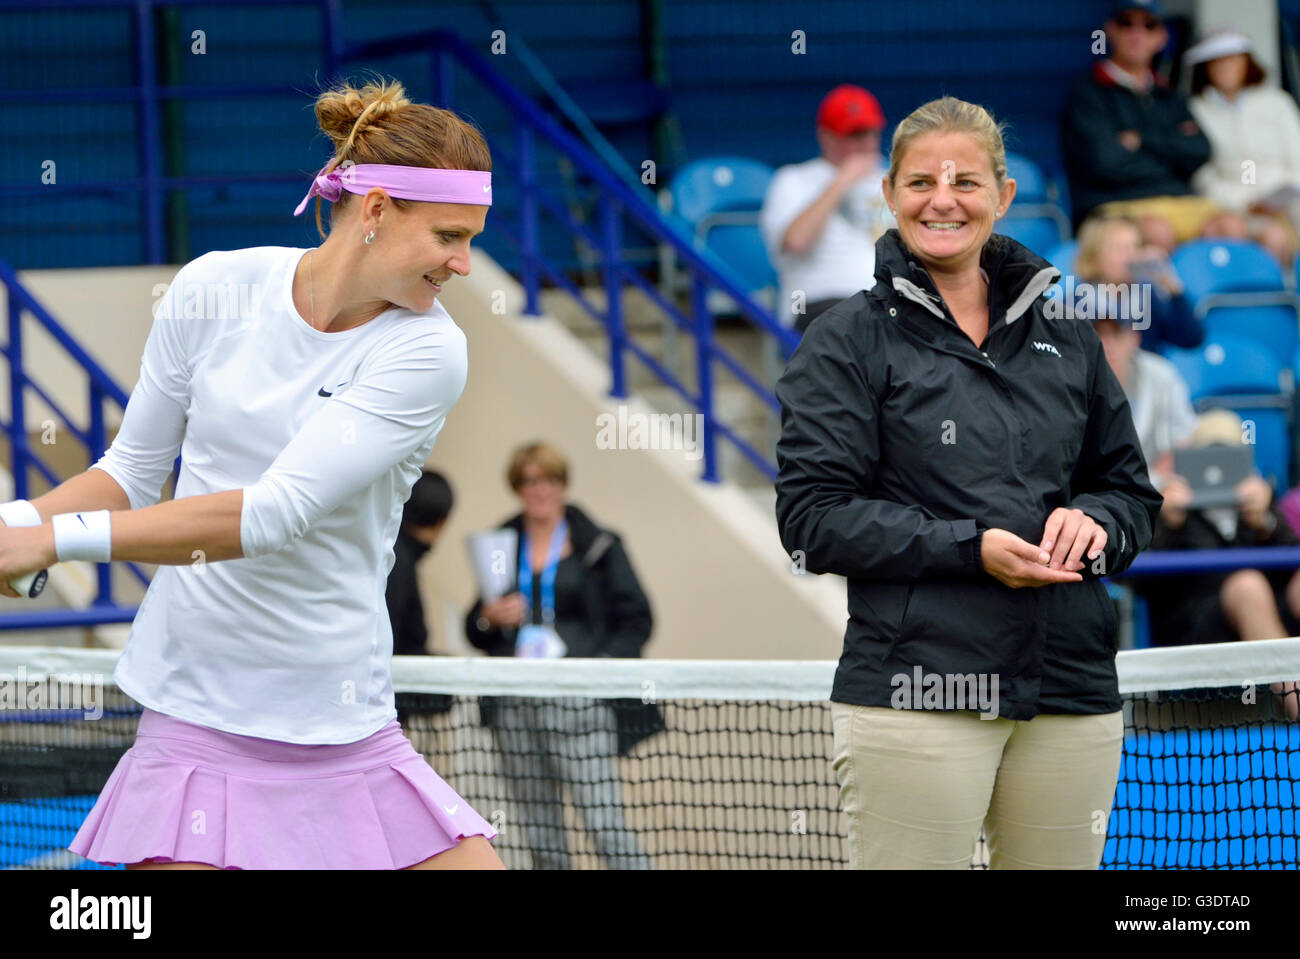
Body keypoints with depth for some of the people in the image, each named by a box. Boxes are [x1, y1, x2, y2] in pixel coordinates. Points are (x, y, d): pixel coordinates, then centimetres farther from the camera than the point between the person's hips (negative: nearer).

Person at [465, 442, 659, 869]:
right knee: (539, 829, 4)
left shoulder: (597, 546, 4)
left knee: (604, 822, -14)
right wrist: (489, 618, -2)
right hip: (516, 703, 4)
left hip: (580, 695, -4)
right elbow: (476, 633, 21)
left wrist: (600, 664, -12)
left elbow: (636, 620, 3)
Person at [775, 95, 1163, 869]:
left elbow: (1134, 492, 21)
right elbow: (813, 518, -6)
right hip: (916, 701, -4)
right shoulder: (849, 341, 2)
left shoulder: (1067, 340, 16)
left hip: (1074, 700, 4)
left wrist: (1092, 520, -3)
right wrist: (970, 549, -16)